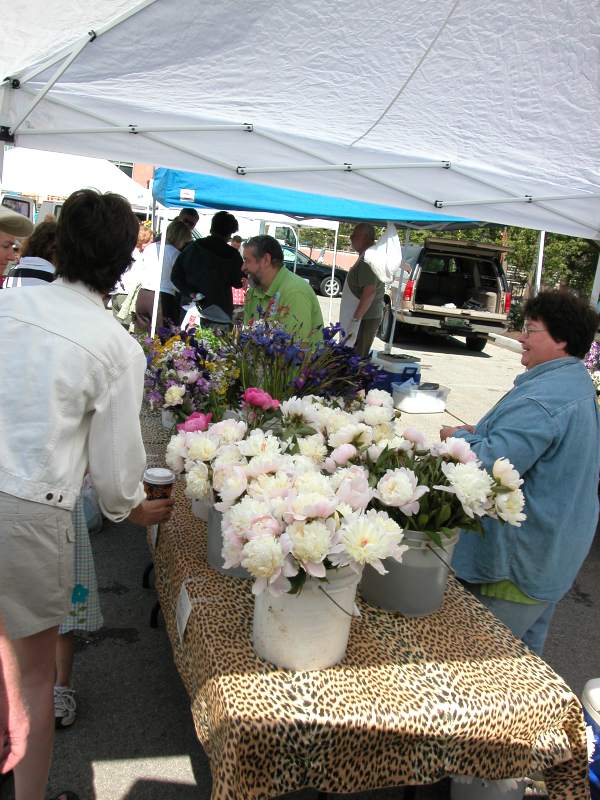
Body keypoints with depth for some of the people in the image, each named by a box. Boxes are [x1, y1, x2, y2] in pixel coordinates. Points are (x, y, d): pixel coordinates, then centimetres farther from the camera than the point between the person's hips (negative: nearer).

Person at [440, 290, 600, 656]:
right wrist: (483, 434, 7)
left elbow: (490, 464, -31)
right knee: (527, 649, 25)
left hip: (518, 564, -10)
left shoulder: (541, 399, -26)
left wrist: (459, 437, -11)